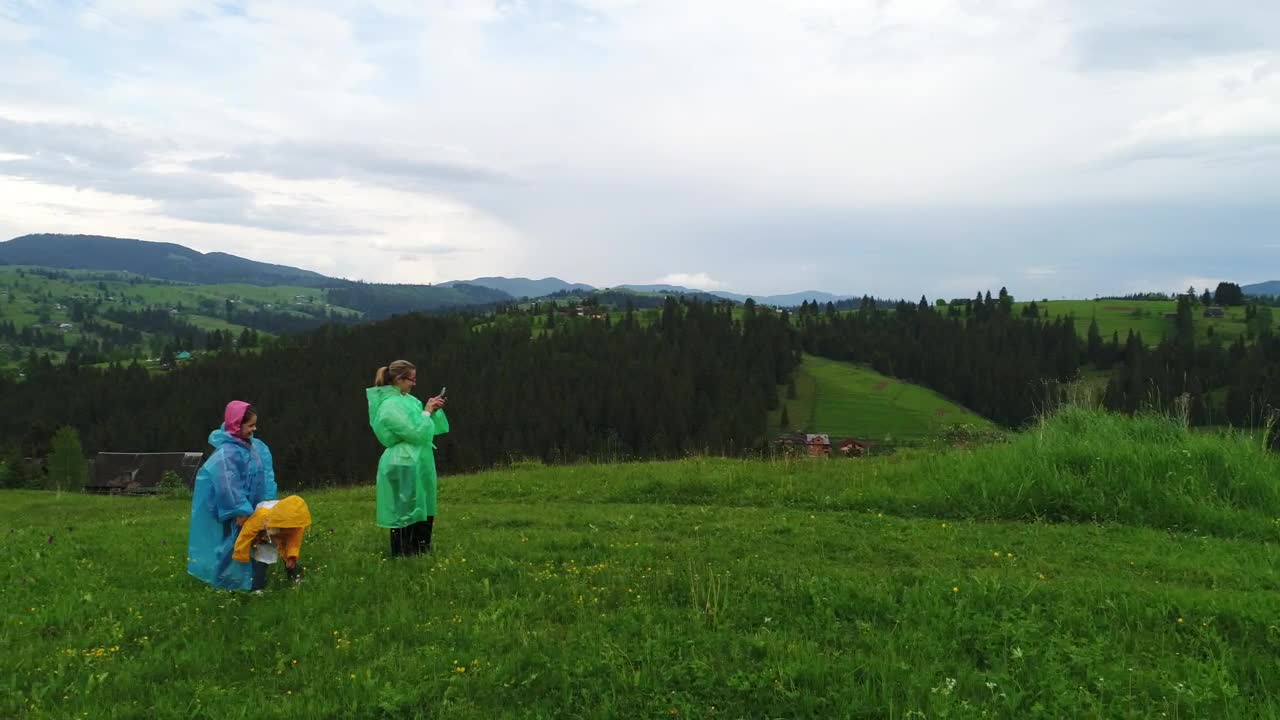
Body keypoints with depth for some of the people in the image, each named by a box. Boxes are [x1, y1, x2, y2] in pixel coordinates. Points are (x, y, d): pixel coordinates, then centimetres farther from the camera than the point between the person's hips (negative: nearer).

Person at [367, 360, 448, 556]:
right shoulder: (391, 405, -16)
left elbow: (432, 429, 18)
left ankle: (423, 554, 23)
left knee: (424, 513, 14)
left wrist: (434, 410, 3)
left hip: (418, 465, 10)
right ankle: (403, 556, 4)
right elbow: (416, 433, -21)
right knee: (405, 515, -4)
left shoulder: (407, 400, 11)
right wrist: (426, 412, -10)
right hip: (403, 467, -9)